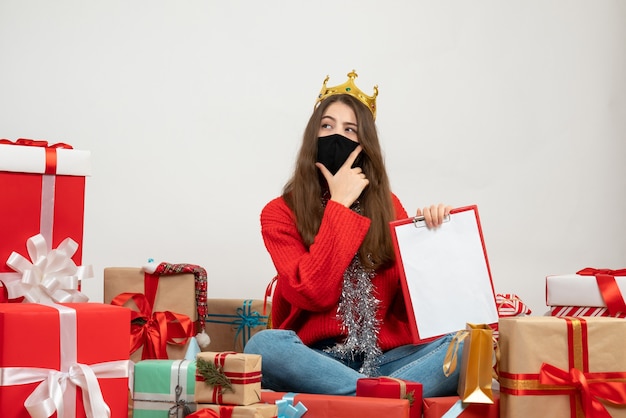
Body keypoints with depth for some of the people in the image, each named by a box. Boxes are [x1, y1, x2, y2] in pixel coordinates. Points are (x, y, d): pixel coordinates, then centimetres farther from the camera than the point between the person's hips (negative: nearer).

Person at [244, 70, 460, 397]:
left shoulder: (387, 205, 13)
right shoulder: (280, 213, 3)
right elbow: (313, 293, -13)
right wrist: (339, 205, -8)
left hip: (385, 358, 3)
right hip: (318, 360, -2)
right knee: (263, 346, -36)